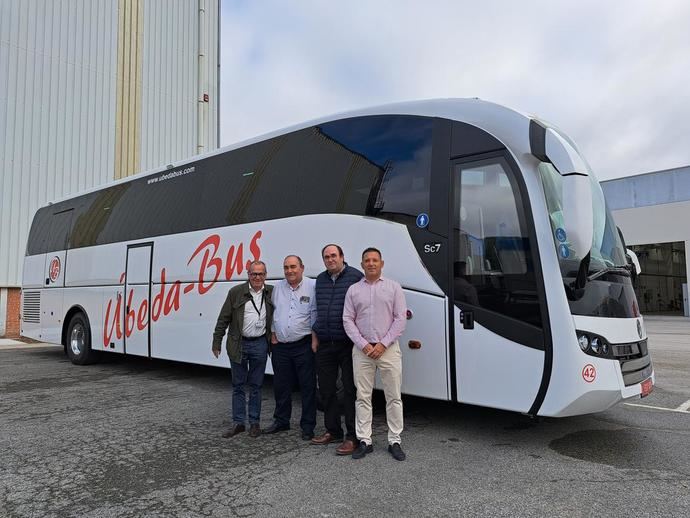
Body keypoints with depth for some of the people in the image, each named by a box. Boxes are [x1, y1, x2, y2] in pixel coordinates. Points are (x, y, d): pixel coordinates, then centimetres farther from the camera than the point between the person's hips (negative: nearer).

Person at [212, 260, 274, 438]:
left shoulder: (271, 293, 0)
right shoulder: (236, 292, -3)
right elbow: (223, 319, 0)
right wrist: (216, 342, 0)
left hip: (260, 344, 0)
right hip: (238, 344, 0)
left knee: (256, 385, 10)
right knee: (238, 385, 9)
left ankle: (255, 422, 21)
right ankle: (238, 422, 20)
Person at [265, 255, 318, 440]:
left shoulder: (312, 286, -6)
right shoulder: (278, 288, 8)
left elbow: (315, 314, -7)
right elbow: (273, 313, 14)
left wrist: (314, 338, -11)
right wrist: (273, 335, 8)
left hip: (303, 345, -4)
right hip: (280, 346, 5)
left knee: (308, 386, 3)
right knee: (281, 386, 15)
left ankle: (308, 426, 14)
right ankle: (281, 421, 31)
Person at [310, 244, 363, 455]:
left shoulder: (355, 277, -6)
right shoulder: (320, 280, 13)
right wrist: (316, 333, 16)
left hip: (348, 344, -6)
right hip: (324, 344, 6)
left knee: (350, 390, 0)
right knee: (326, 389, 13)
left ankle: (352, 437, 11)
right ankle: (332, 431, 28)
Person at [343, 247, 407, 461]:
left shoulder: (393, 287, 4)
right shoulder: (354, 290, 8)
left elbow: (400, 318, -2)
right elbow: (348, 320, 3)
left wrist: (383, 344, -10)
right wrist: (364, 345, -8)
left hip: (388, 349, -1)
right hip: (362, 350, 1)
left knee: (394, 397, 3)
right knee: (363, 397, 5)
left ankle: (394, 441, 14)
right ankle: (364, 441, 15)